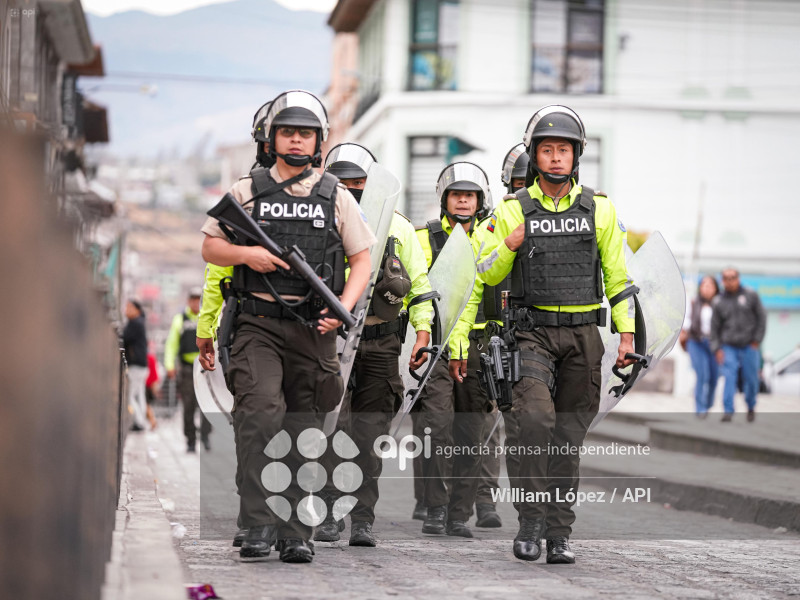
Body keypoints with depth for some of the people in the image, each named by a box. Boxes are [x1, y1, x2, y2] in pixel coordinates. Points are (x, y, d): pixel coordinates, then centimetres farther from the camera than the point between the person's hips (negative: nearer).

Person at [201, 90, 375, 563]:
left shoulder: (337, 197, 10)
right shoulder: (247, 191, 8)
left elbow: (362, 261, 11)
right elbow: (210, 248, 11)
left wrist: (344, 307, -5)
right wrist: (247, 253, -9)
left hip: (313, 328, 1)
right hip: (259, 324, -1)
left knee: (302, 430, 5)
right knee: (259, 412, -20)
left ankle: (296, 533, 12)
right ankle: (259, 525, -19)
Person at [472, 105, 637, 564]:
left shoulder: (600, 210, 5)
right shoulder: (513, 210, 2)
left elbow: (618, 276, 10)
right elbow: (487, 275, 5)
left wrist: (627, 334, 3)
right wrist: (509, 246, -15)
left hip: (583, 336, 2)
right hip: (533, 333, -2)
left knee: (568, 439, 4)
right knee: (534, 418, -22)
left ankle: (559, 533, 11)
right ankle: (531, 521, -13)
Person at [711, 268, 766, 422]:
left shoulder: (751, 295, 0)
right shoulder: (719, 301, 3)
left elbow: (761, 318, 4)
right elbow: (715, 327, 7)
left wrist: (757, 340, -3)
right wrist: (717, 349, -1)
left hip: (749, 347, 0)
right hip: (728, 348, 0)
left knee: (751, 379, 5)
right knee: (729, 378, -13)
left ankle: (751, 407, 28)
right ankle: (728, 411, -13)